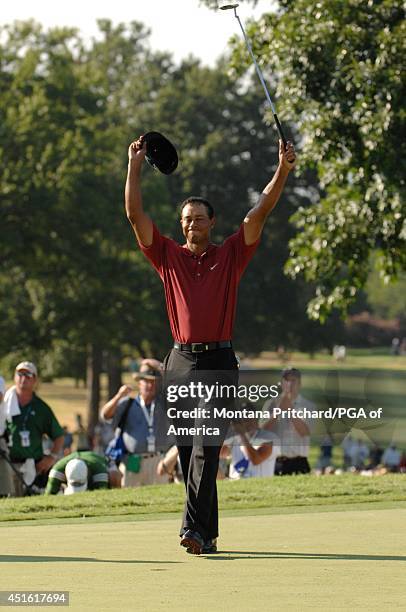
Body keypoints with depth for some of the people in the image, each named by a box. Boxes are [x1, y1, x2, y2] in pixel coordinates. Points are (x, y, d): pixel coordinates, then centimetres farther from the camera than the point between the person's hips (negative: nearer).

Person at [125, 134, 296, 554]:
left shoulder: (231, 255, 9)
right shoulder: (168, 256, 11)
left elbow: (260, 212, 0)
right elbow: (135, 214, 5)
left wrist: (282, 171, -11)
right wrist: (135, 167, 1)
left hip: (219, 363, -2)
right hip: (180, 363, 2)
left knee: (207, 449, -13)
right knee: (187, 453, 3)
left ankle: (193, 528, -21)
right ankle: (207, 533, 10)